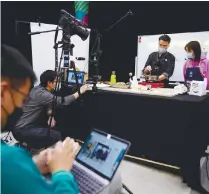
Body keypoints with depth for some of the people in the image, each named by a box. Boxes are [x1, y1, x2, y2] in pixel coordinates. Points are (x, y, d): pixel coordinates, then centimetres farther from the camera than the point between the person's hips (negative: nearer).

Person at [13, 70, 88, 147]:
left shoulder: (39, 88, 5)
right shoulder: (42, 94, -23)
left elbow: (48, 105, 13)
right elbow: (63, 101, -23)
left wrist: (50, 116, -6)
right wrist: (80, 92, -12)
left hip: (25, 124, 10)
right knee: (56, 135, -13)